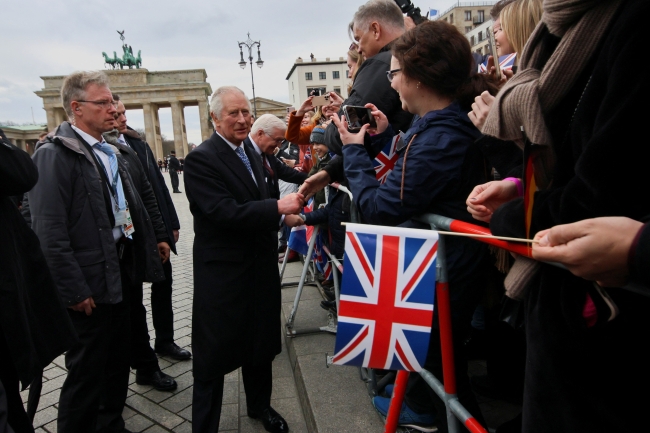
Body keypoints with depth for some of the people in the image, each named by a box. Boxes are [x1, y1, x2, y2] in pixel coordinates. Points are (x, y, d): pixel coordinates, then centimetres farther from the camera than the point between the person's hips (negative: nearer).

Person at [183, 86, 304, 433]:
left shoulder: (250, 153, 11)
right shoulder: (200, 159, -15)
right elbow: (225, 212, -26)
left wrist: (284, 212, 5)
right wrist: (277, 207, -27)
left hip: (260, 266, 8)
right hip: (222, 273, -8)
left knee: (261, 342, 22)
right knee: (214, 353, 7)